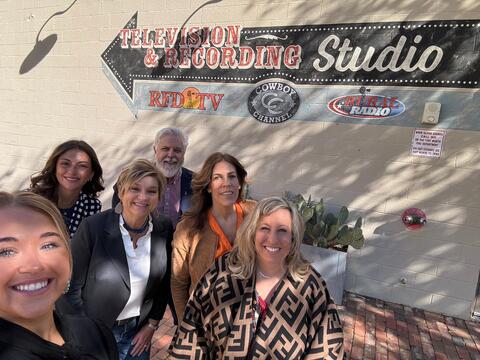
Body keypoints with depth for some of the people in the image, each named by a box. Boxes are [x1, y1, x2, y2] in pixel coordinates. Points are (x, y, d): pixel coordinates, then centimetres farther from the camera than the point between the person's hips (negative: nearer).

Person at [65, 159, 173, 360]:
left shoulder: (165, 229, -12)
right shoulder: (93, 227, -21)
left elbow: (164, 282, 1)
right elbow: (72, 287, -13)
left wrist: (152, 325, 2)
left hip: (139, 331, 3)